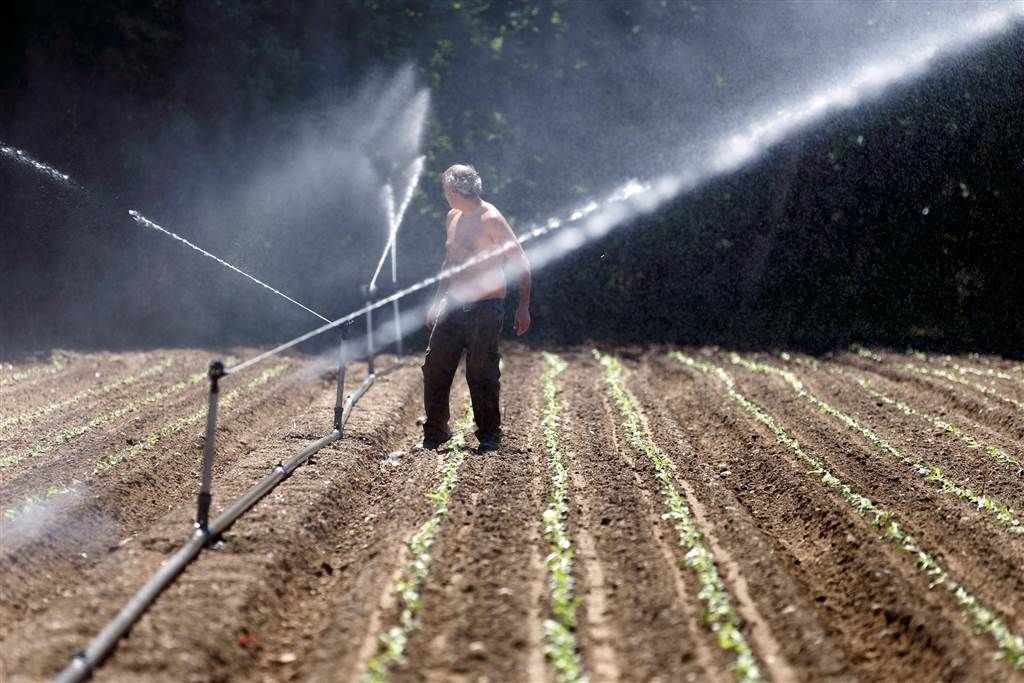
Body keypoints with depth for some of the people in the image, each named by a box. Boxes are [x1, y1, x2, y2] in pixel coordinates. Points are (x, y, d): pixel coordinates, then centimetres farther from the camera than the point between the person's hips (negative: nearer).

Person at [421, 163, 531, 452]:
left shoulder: (491, 219, -12)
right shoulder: (453, 217, 13)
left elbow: (521, 262, -12)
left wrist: (523, 308, -17)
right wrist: (437, 301, 24)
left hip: (485, 308, -7)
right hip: (453, 306, 7)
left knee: (481, 374, -4)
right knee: (434, 369, 3)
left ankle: (489, 435, 9)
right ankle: (435, 433, 12)